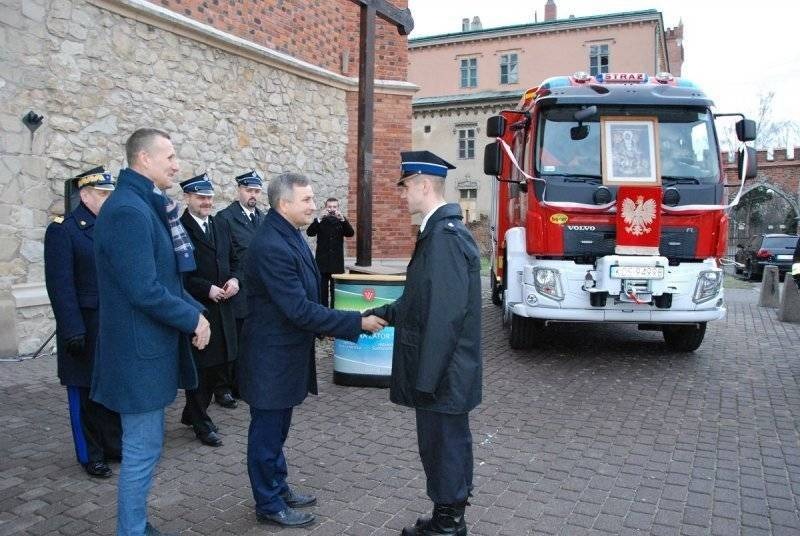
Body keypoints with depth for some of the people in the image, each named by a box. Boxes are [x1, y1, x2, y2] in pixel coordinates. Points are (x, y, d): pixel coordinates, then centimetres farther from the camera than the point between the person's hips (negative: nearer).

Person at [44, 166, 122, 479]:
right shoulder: (63, 230, -7)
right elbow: (60, 285, -13)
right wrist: (72, 330, -17)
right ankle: (90, 455, 22)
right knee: (85, 392, 8)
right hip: (85, 328, -5)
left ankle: (114, 445, 27)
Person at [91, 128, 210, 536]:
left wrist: (194, 309, 4)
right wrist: (193, 318, -13)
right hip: (140, 349, -10)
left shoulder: (145, 206, 12)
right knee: (142, 449, 1)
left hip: (148, 343, 11)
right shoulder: (128, 210, -20)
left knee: (143, 446, 20)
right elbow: (144, 291, -25)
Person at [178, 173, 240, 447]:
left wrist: (234, 279, -2)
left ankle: (192, 413, 35)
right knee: (199, 367, 6)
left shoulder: (221, 226, 12)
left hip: (222, 308, 7)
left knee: (221, 364, 14)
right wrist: (208, 289, -17)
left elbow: (233, 260, 18)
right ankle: (201, 424, 24)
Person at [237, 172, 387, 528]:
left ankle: (278, 489, 39)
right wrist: (357, 323, -24)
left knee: (277, 429, 22)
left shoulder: (291, 235, 4)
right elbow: (299, 310, -27)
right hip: (271, 356, -9)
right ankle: (269, 505, 25)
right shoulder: (271, 246, -26)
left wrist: (325, 325, 10)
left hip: (285, 352, 9)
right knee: (267, 432, 9)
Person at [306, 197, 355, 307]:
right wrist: (319, 219, -23)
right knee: (322, 290, 4)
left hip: (337, 262, 0)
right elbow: (309, 233, -10)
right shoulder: (319, 221, 5)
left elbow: (350, 233, -7)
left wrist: (343, 220, -22)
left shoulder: (342, 220, 7)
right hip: (322, 262, 0)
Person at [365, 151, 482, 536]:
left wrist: (425, 379, -22)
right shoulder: (440, 229, 10)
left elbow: (446, 315, -25)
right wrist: (378, 314, 15)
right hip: (446, 371, 10)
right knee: (449, 443, 20)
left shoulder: (444, 236, -22)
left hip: (442, 373, -10)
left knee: (443, 446, 5)